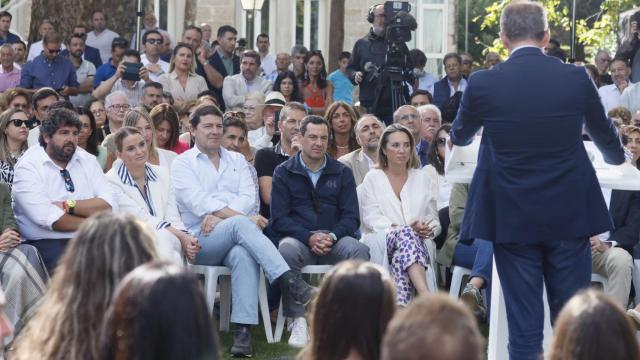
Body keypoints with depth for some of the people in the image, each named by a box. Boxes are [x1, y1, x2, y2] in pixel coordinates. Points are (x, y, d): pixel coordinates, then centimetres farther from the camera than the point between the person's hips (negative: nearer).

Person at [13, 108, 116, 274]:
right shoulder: (28, 166, -3)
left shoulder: (87, 160, 13)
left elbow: (108, 204, 1)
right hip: (46, 243, -5)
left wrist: (69, 206, -10)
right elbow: (47, 218, -15)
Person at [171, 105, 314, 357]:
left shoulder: (237, 160, 22)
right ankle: (291, 283, -42)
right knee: (240, 225, -35)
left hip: (233, 239, 3)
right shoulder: (182, 163, 10)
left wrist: (219, 216, -14)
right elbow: (199, 202, -7)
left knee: (244, 254, -36)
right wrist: (241, 217, -18)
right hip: (199, 242, -3)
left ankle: (243, 330, -45)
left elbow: (247, 198, 5)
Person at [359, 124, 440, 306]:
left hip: (418, 242, 2)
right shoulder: (373, 178, 14)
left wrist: (429, 229, -8)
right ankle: (427, 298, -58)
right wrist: (404, 228, -14)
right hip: (379, 242, -2)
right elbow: (371, 219, 1)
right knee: (405, 234, -38)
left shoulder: (422, 178, 21)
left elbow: (434, 220, 18)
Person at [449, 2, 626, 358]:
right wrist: (618, 155, 40)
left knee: (524, 325, 3)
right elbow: (606, 136, 15)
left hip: (513, 218, -1)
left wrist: (457, 136, 41)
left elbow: (460, 136, 15)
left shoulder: (483, 84, -7)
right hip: (569, 214, 1)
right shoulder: (577, 78, -4)